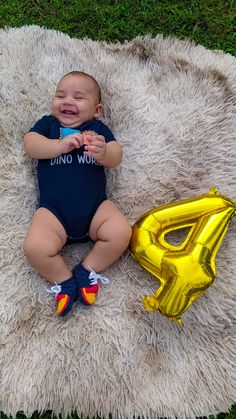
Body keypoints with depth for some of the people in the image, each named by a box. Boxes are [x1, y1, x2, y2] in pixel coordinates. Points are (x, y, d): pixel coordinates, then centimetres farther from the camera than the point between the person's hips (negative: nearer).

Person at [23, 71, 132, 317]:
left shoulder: (98, 129, 14)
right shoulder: (47, 124, 16)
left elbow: (116, 157, 0)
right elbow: (30, 144, -2)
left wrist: (103, 153, -24)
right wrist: (60, 145, -18)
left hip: (96, 206, 1)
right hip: (53, 209, 0)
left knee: (121, 233, -22)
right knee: (34, 247, -23)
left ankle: (86, 271, 1)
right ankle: (64, 280, 3)